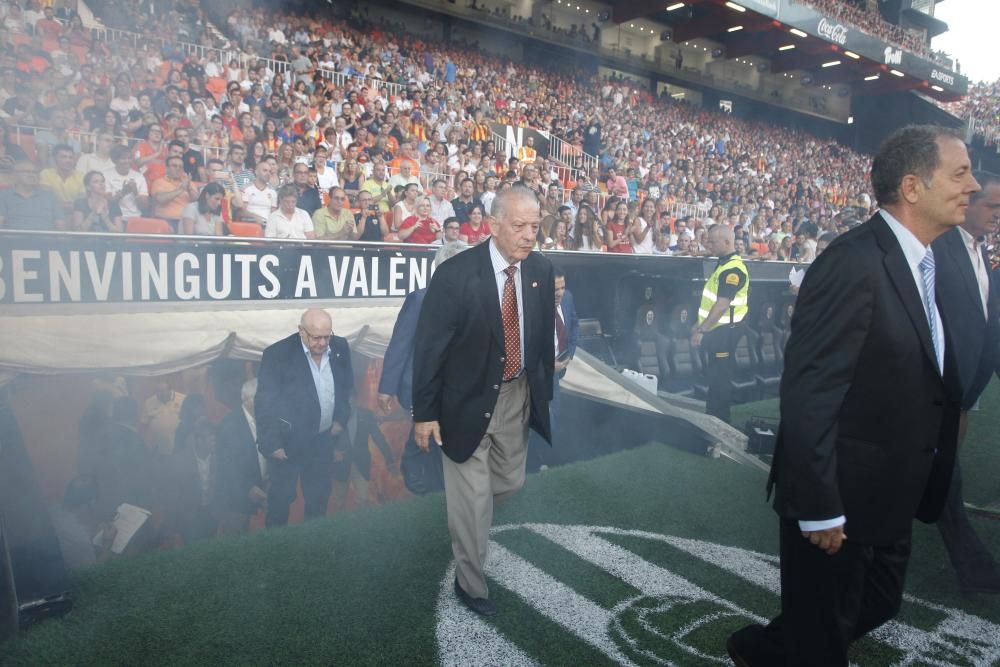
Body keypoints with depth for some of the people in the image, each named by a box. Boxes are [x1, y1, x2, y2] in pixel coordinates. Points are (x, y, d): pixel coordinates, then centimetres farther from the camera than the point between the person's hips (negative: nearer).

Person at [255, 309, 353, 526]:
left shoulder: (340, 347, -7)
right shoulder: (277, 354, -20)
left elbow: (346, 385, 10)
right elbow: (264, 403, -15)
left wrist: (341, 419, 6)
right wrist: (272, 444, -15)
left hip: (323, 439, 4)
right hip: (288, 441, -4)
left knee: (319, 496, 19)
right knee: (281, 497, 12)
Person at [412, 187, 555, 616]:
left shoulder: (541, 270, -5)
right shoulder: (456, 274, -22)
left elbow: (544, 335, 7)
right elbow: (428, 346, -15)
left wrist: (545, 391, 12)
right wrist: (425, 412, -12)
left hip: (518, 395, 5)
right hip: (468, 399, -5)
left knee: (510, 482, 19)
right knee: (473, 496, 6)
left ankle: (463, 512, 51)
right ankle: (470, 584, 28)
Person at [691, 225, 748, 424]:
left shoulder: (733, 269, -20)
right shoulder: (724, 264, 12)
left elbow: (722, 305, -27)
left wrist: (701, 330, -27)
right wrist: (701, 324, 20)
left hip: (724, 331, -10)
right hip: (717, 329, 10)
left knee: (719, 378, -1)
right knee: (714, 375, 17)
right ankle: (712, 416, 28)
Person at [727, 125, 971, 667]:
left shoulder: (923, 262, 7)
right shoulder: (853, 263, -22)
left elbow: (924, 380, 12)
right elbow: (808, 395, -25)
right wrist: (819, 508, -22)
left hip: (892, 495, 9)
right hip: (841, 496, -9)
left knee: (877, 606, 24)